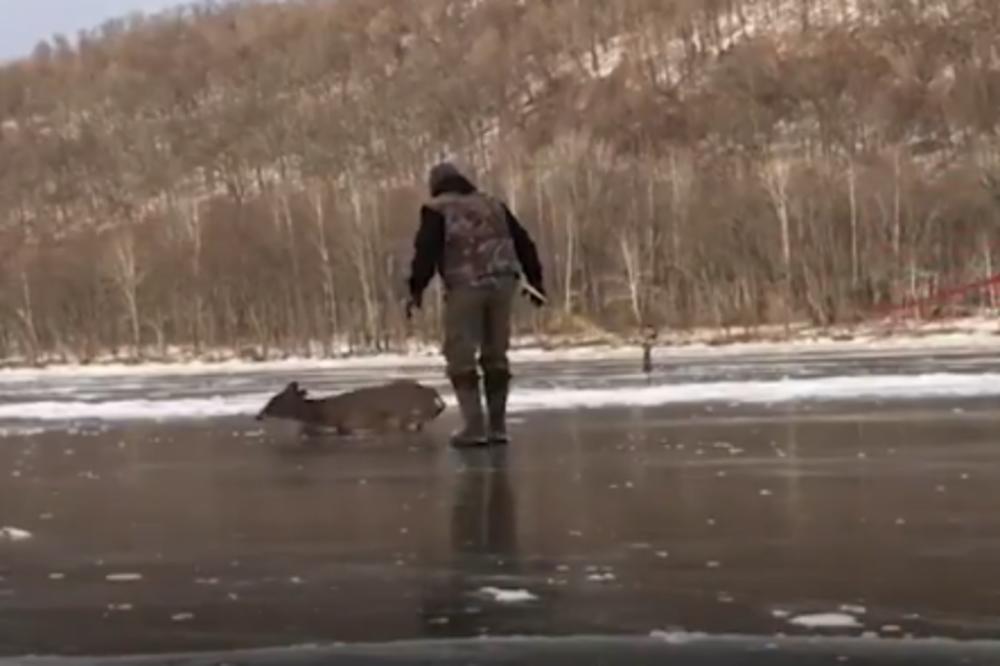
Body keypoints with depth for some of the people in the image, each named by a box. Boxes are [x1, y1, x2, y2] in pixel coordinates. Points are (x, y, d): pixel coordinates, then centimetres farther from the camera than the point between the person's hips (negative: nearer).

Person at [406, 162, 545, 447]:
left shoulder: (437, 210, 4)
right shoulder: (493, 205, 19)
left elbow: (426, 250, -9)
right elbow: (523, 242, 18)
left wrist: (416, 290, -8)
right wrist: (534, 279, 23)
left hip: (465, 287, -5)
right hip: (502, 284, 5)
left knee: (460, 356, 1)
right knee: (495, 354, 12)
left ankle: (474, 426, -7)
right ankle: (497, 426, 10)